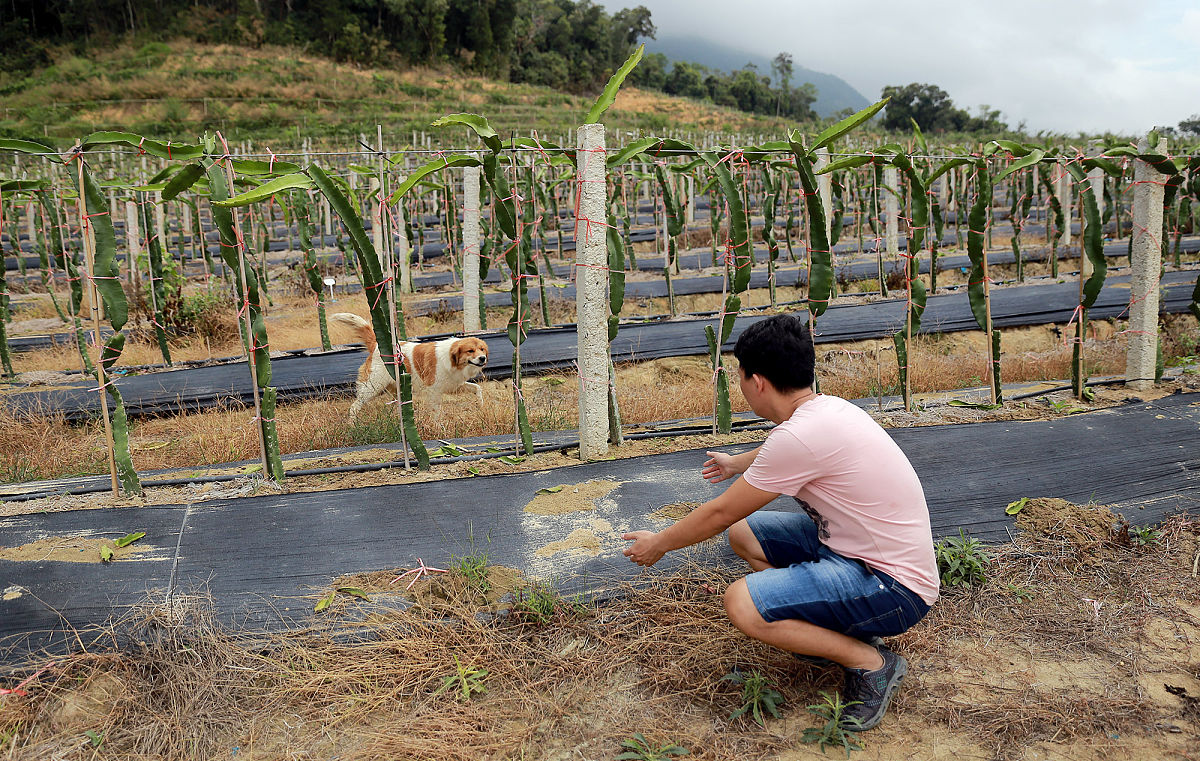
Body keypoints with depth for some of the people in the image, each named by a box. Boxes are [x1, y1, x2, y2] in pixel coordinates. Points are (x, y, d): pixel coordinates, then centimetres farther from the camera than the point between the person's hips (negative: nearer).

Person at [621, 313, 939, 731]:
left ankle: (873, 663, -4)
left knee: (742, 602, -23)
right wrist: (737, 464, 50)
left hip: (894, 587, -10)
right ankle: (839, 630, 10)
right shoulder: (826, 407, 3)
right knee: (744, 533, 12)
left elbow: (719, 513, -13)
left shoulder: (801, 436, -25)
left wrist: (658, 544, 4)